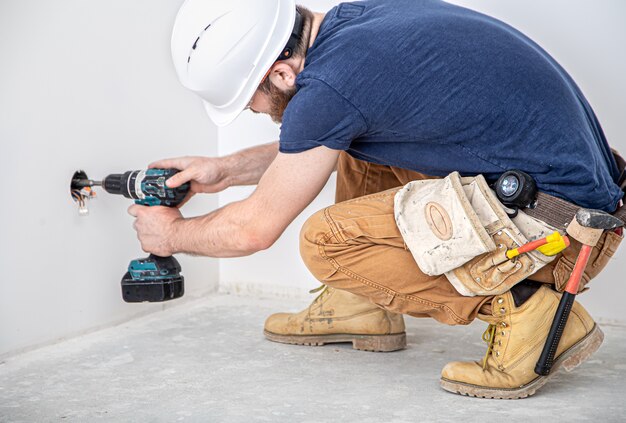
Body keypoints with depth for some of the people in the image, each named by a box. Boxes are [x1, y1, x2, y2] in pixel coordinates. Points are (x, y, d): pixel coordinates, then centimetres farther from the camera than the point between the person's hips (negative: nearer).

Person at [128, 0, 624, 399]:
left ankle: (526, 311, -10)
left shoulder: (329, 84, -21)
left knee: (327, 242, -16)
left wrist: (173, 233, 13)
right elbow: (313, 146, 26)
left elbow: (253, 229, -5)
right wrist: (227, 169, 25)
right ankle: (362, 307, 24)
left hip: (563, 225, -10)